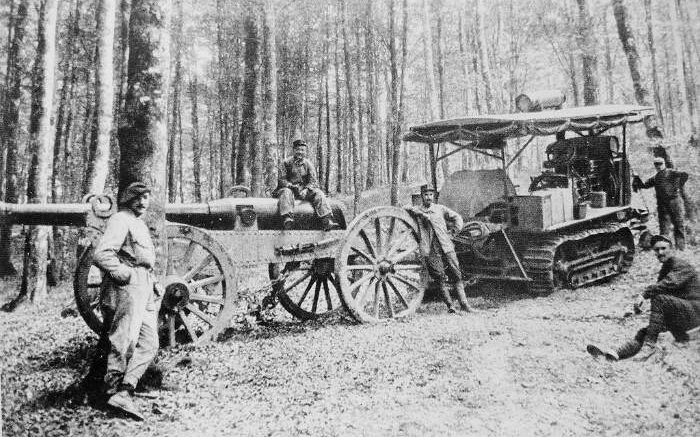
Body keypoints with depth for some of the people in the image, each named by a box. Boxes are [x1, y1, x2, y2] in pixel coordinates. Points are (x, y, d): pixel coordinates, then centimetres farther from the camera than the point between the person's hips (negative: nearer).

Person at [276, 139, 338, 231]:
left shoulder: (308, 164, 12)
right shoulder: (286, 163, 5)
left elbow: (313, 182, 3)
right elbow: (281, 180, -2)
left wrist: (306, 190, -19)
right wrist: (291, 186, -22)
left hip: (304, 191, 2)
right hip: (289, 188, -2)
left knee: (318, 193, -23)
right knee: (286, 192, -37)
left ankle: (327, 221, -37)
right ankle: (287, 219, -57)